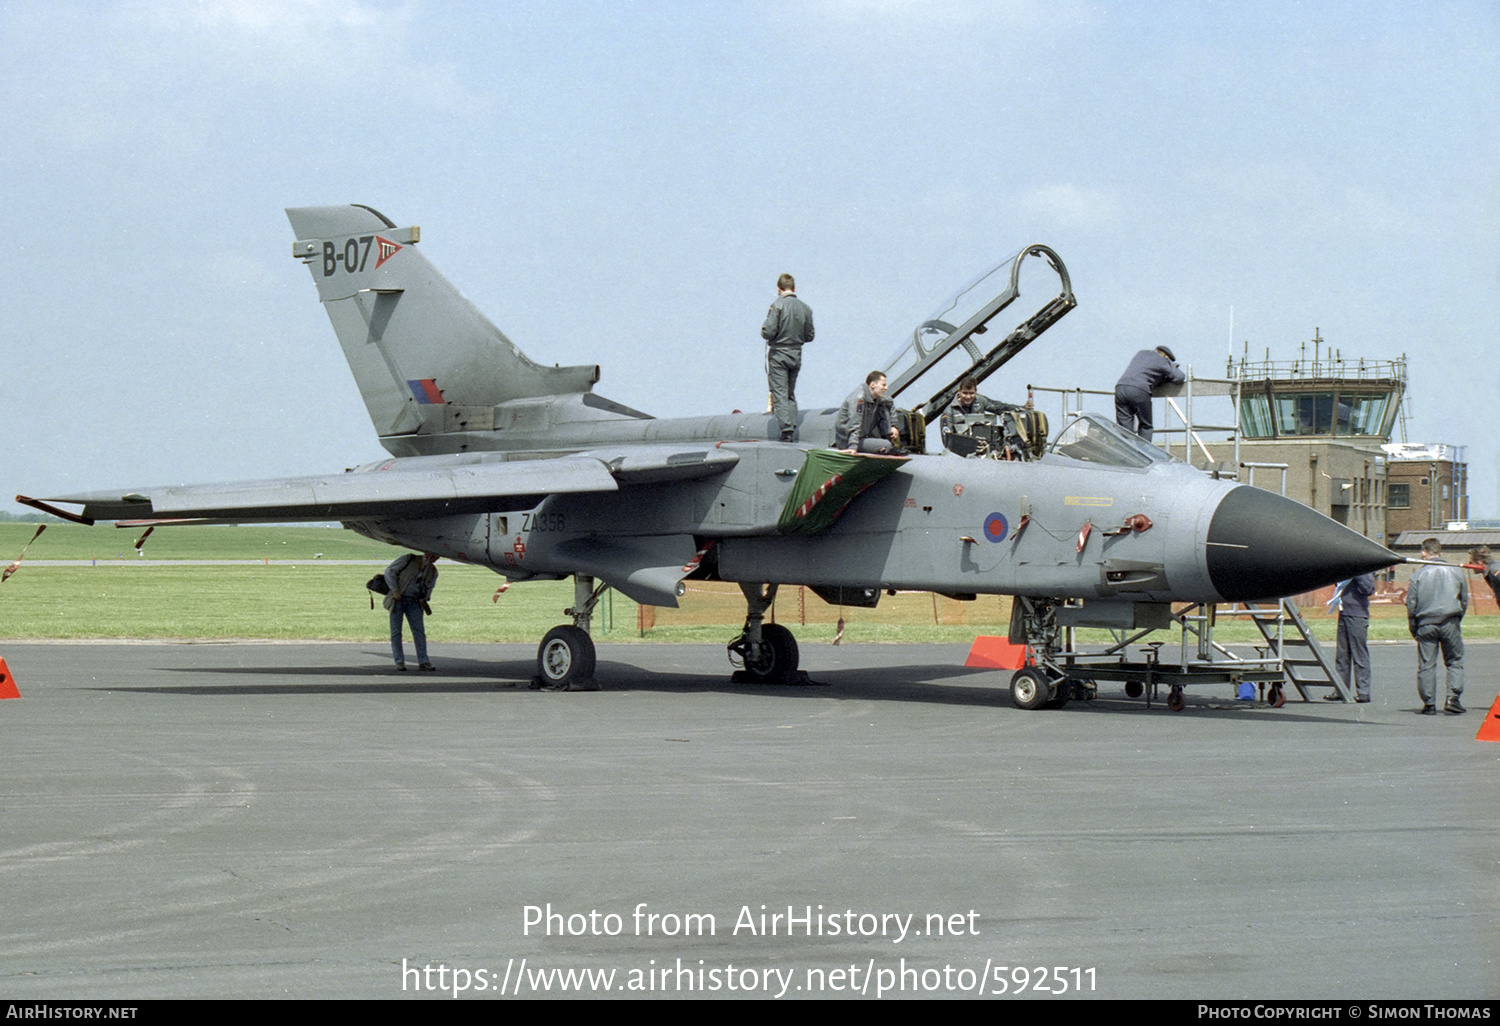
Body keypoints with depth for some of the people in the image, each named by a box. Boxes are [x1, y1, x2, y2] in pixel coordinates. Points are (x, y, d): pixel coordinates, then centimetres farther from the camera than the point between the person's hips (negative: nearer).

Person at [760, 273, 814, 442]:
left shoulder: (777, 306, -14)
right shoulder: (806, 308, 3)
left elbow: (768, 332, -18)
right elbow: (809, 336, 8)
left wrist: (763, 331, 4)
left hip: (778, 354, -5)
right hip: (796, 355, 5)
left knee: (780, 394, -6)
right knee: (791, 394, 16)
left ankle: (786, 429, -16)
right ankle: (792, 429, 11)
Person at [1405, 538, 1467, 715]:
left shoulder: (1418, 574, -2)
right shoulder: (1456, 571, 2)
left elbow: (1411, 604, 0)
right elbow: (1465, 600, 10)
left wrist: (1413, 628, 11)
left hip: (1425, 624, -1)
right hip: (1450, 623, 1)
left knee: (1426, 665, 5)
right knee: (1455, 662, 10)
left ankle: (1429, 704, 4)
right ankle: (1453, 698, -3)